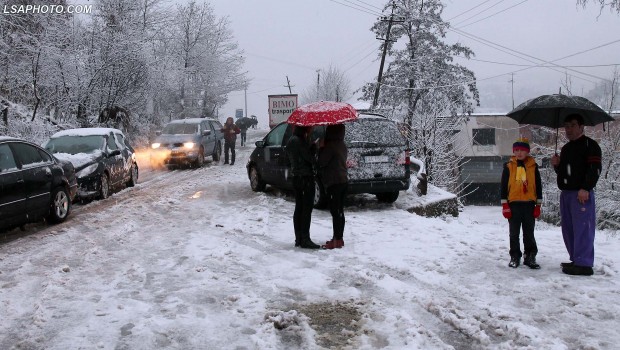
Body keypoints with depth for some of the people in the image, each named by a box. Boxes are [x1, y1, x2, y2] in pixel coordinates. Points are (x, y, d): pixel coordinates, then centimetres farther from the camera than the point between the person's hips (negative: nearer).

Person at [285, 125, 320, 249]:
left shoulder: (291, 140, 12)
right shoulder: (300, 141, -16)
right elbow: (310, 158, -17)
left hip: (296, 177, 9)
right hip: (306, 177, -9)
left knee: (299, 208, 11)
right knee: (307, 209, -5)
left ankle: (298, 239, 15)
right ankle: (305, 240, -4)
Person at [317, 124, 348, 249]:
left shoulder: (330, 146, -16)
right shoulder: (342, 145, 13)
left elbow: (322, 162, -14)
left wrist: (320, 150, 1)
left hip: (333, 183, -9)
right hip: (343, 181, 9)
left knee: (335, 212, -7)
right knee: (340, 212, 13)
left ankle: (337, 240, -6)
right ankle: (339, 238, 19)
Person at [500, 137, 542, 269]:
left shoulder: (533, 166, 4)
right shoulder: (508, 166, 1)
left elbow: (538, 186, 8)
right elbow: (504, 186, 2)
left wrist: (538, 205, 4)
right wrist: (505, 205, -3)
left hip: (529, 204, 1)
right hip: (513, 204, -1)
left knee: (529, 233, 7)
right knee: (514, 233, 6)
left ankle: (530, 257, 15)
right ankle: (515, 257, 15)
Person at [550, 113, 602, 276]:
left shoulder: (589, 145, -3)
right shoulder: (565, 148, 23)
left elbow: (595, 169, -13)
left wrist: (585, 188, -20)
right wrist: (556, 165, 8)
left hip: (581, 193, -9)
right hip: (566, 193, 9)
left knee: (582, 228, -11)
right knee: (568, 229, 9)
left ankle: (584, 264, -10)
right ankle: (576, 260, 17)